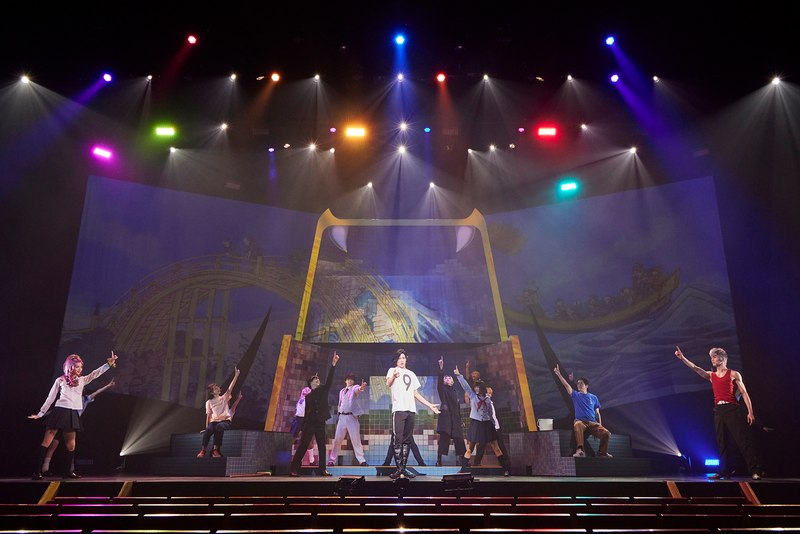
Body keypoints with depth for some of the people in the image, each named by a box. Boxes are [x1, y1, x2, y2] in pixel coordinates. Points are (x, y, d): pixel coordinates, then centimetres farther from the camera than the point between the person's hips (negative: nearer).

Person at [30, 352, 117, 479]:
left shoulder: (82, 380, 17)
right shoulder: (60, 380, 9)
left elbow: (96, 373, 13)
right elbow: (50, 398, 12)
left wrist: (109, 363, 2)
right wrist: (40, 413, 11)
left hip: (73, 414, 3)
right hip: (59, 411, -3)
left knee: (71, 444, 4)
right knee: (47, 441, -7)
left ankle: (68, 471, 13)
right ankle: (36, 471, -4)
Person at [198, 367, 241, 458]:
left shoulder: (224, 398, 15)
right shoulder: (209, 402, 13)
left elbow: (230, 387, 6)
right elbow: (208, 416, 12)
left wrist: (236, 375, -3)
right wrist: (206, 427, 5)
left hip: (225, 421, 0)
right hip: (214, 421, 0)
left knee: (219, 427, -36)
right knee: (208, 430, -34)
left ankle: (215, 450, -32)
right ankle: (203, 451, -25)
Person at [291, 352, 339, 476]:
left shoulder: (323, 389, 12)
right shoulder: (308, 396, 14)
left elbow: (329, 378, -2)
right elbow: (306, 412, 15)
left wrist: (333, 364, -14)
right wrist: (302, 428, 12)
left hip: (320, 422, 1)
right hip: (309, 422, -1)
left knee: (322, 446, 2)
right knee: (303, 445, -6)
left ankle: (322, 469, 9)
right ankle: (294, 469, -5)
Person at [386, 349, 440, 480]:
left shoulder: (411, 374, 24)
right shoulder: (392, 370, 7)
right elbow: (389, 384, -16)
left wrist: (430, 405, 21)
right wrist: (393, 377, -39)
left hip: (411, 410, 5)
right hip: (398, 409, -5)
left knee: (407, 440, 4)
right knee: (398, 439, -10)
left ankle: (403, 468, 9)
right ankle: (399, 469, -8)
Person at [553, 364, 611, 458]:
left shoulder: (593, 397, 17)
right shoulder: (575, 395, 12)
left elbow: (597, 413, 18)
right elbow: (566, 385, -2)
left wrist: (600, 426, 7)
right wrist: (559, 374, -16)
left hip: (592, 423, 3)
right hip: (580, 421, -2)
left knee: (606, 433, -22)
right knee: (578, 425, -39)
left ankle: (602, 451, 6)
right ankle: (580, 450, -49)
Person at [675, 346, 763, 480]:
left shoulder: (733, 374, 6)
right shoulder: (711, 376, 17)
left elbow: (744, 393, 3)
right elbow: (695, 368, 6)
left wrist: (750, 411, -6)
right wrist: (682, 358, -7)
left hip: (730, 409, -5)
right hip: (718, 410, 5)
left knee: (741, 440, -10)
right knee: (721, 442, 5)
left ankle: (754, 470, -5)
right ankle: (724, 471, 9)